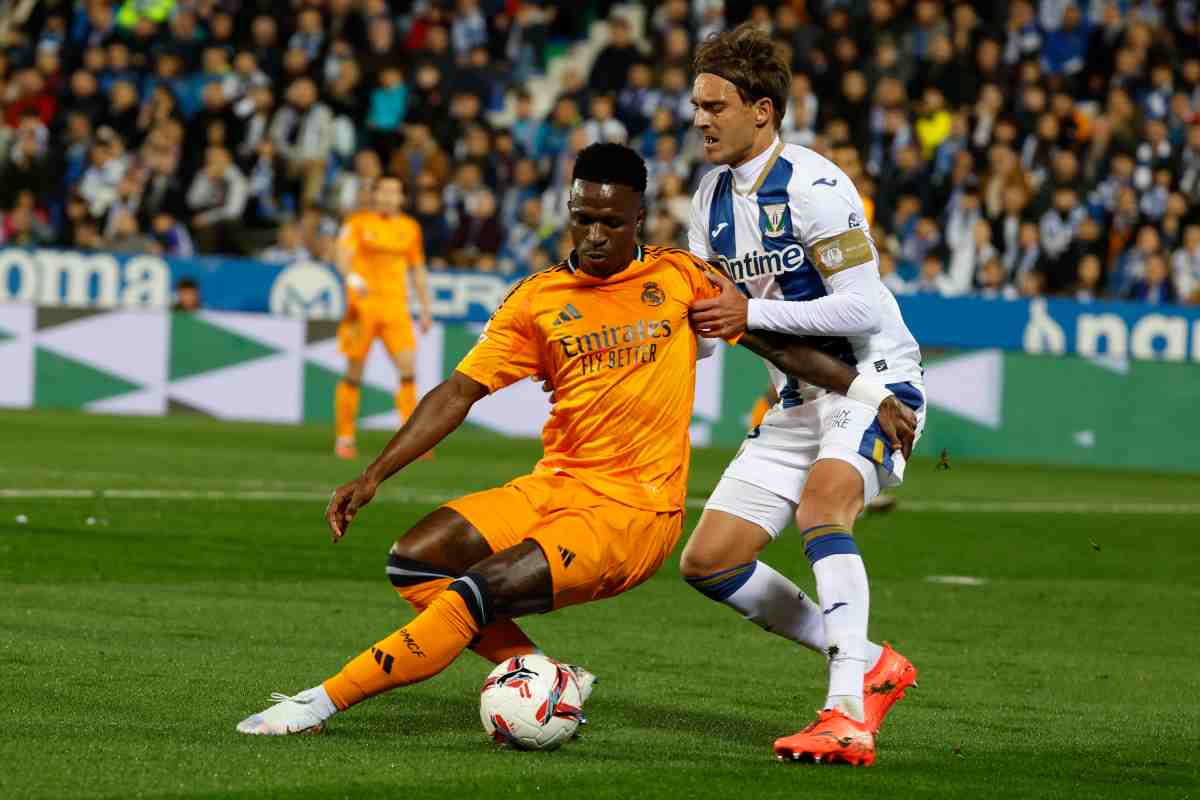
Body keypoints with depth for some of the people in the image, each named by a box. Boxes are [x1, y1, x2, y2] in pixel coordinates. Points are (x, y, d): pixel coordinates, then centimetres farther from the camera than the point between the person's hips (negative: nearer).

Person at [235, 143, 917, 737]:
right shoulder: (538, 300, 6)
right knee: (415, 562, -11)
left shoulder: (680, 278, 1)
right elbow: (460, 393, 3)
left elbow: (777, 342, 9)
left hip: (634, 510, -5)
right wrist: (374, 476, -6)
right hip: (554, 487, 5)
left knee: (478, 594, -22)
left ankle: (322, 702, -17)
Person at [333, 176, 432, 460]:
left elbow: (417, 270, 20)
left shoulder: (410, 228, 12)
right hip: (363, 305, -3)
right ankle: (344, 438, 12)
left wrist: (425, 309, 16)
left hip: (396, 307, 3)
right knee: (354, 373, 0)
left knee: (408, 370, -11)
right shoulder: (358, 223, 1)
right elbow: (344, 253, -15)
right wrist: (352, 277, -35)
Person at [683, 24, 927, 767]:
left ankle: (848, 718, -39)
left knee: (822, 500, -36)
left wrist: (752, 313, -23)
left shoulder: (813, 187, -19)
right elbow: (705, 323, 13)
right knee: (709, 562, 1)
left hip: (874, 379, -9)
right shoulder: (713, 194, 7)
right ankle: (871, 667, 14)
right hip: (798, 399, 9)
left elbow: (864, 308, -24)